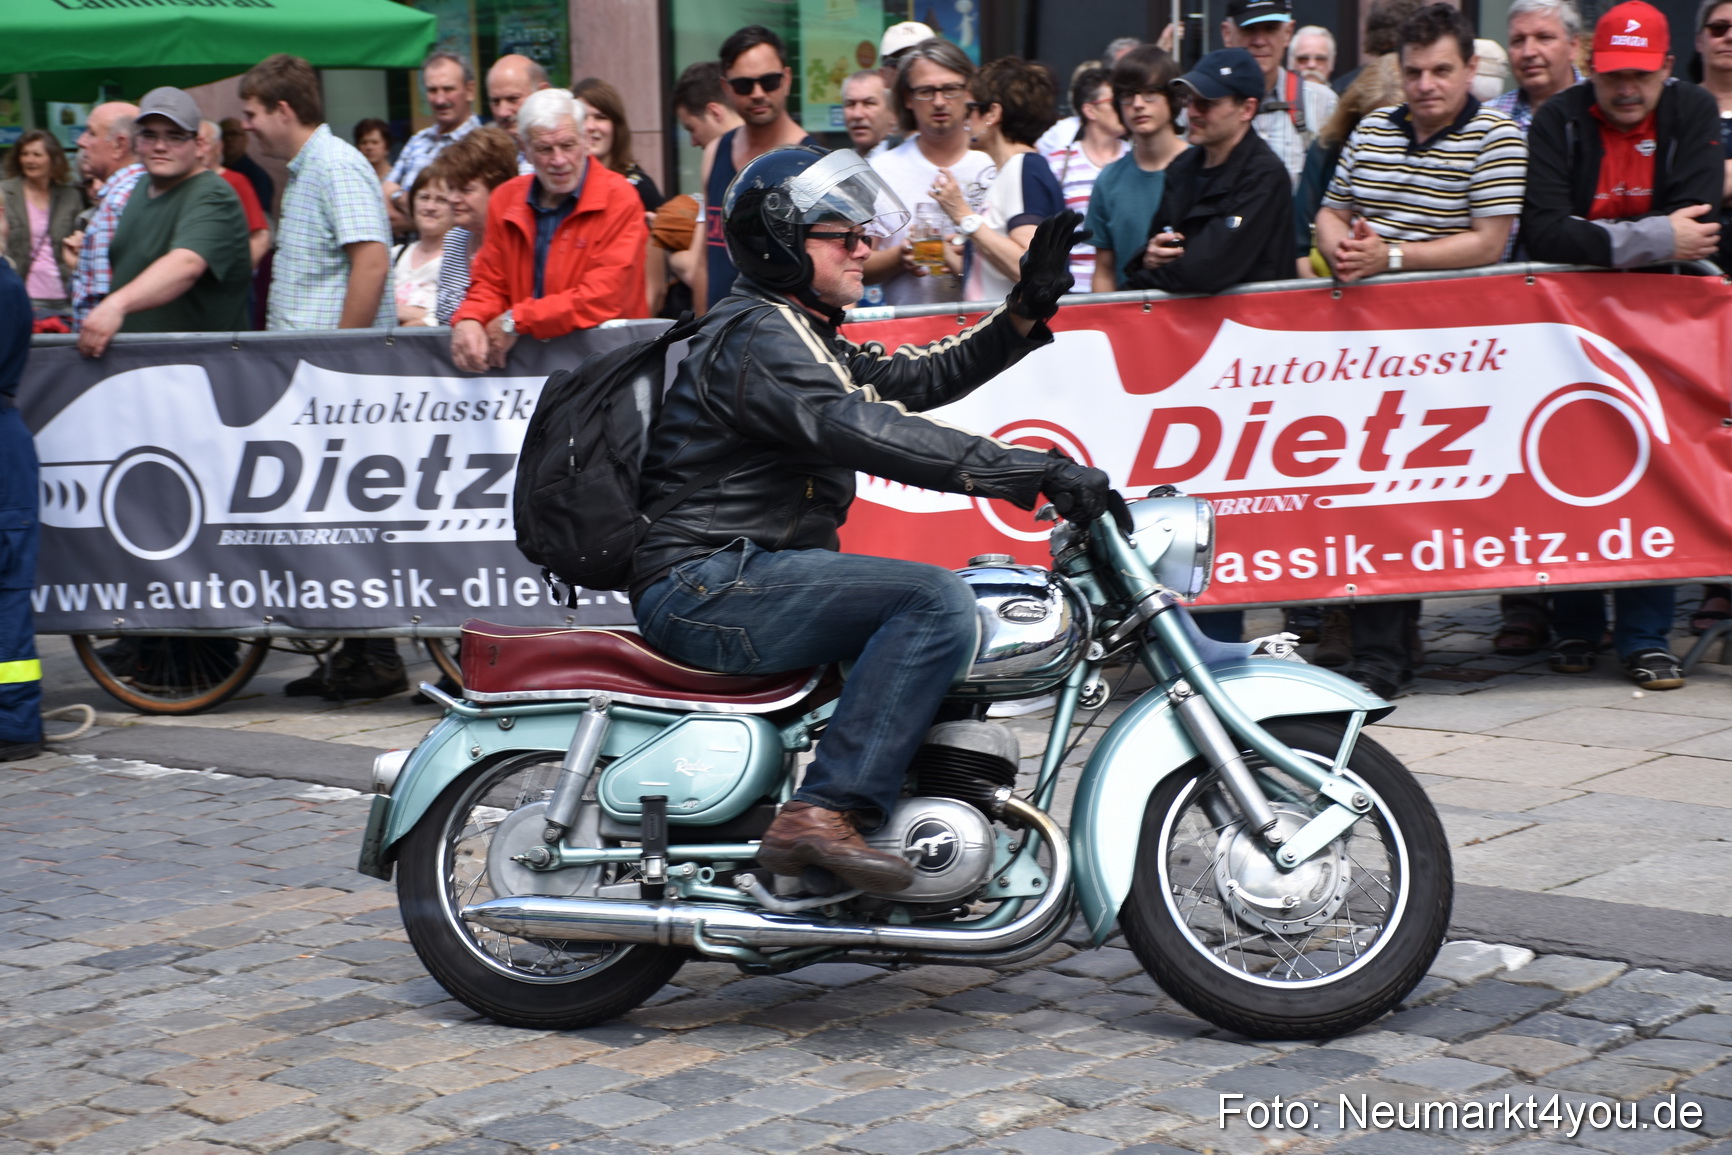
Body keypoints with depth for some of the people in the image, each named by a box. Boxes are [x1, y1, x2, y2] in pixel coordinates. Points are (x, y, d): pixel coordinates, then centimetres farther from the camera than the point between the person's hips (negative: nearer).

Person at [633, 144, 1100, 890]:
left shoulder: (801, 336, 22)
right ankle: (826, 813, -30)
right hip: (709, 583, -11)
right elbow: (862, 430, -27)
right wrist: (1037, 471, -31)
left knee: (939, 606, 21)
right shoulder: (757, 335, -13)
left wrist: (1026, 311, 8)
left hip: (741, 577, 11)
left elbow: (918, 378, 21)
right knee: (938, 599, -24)